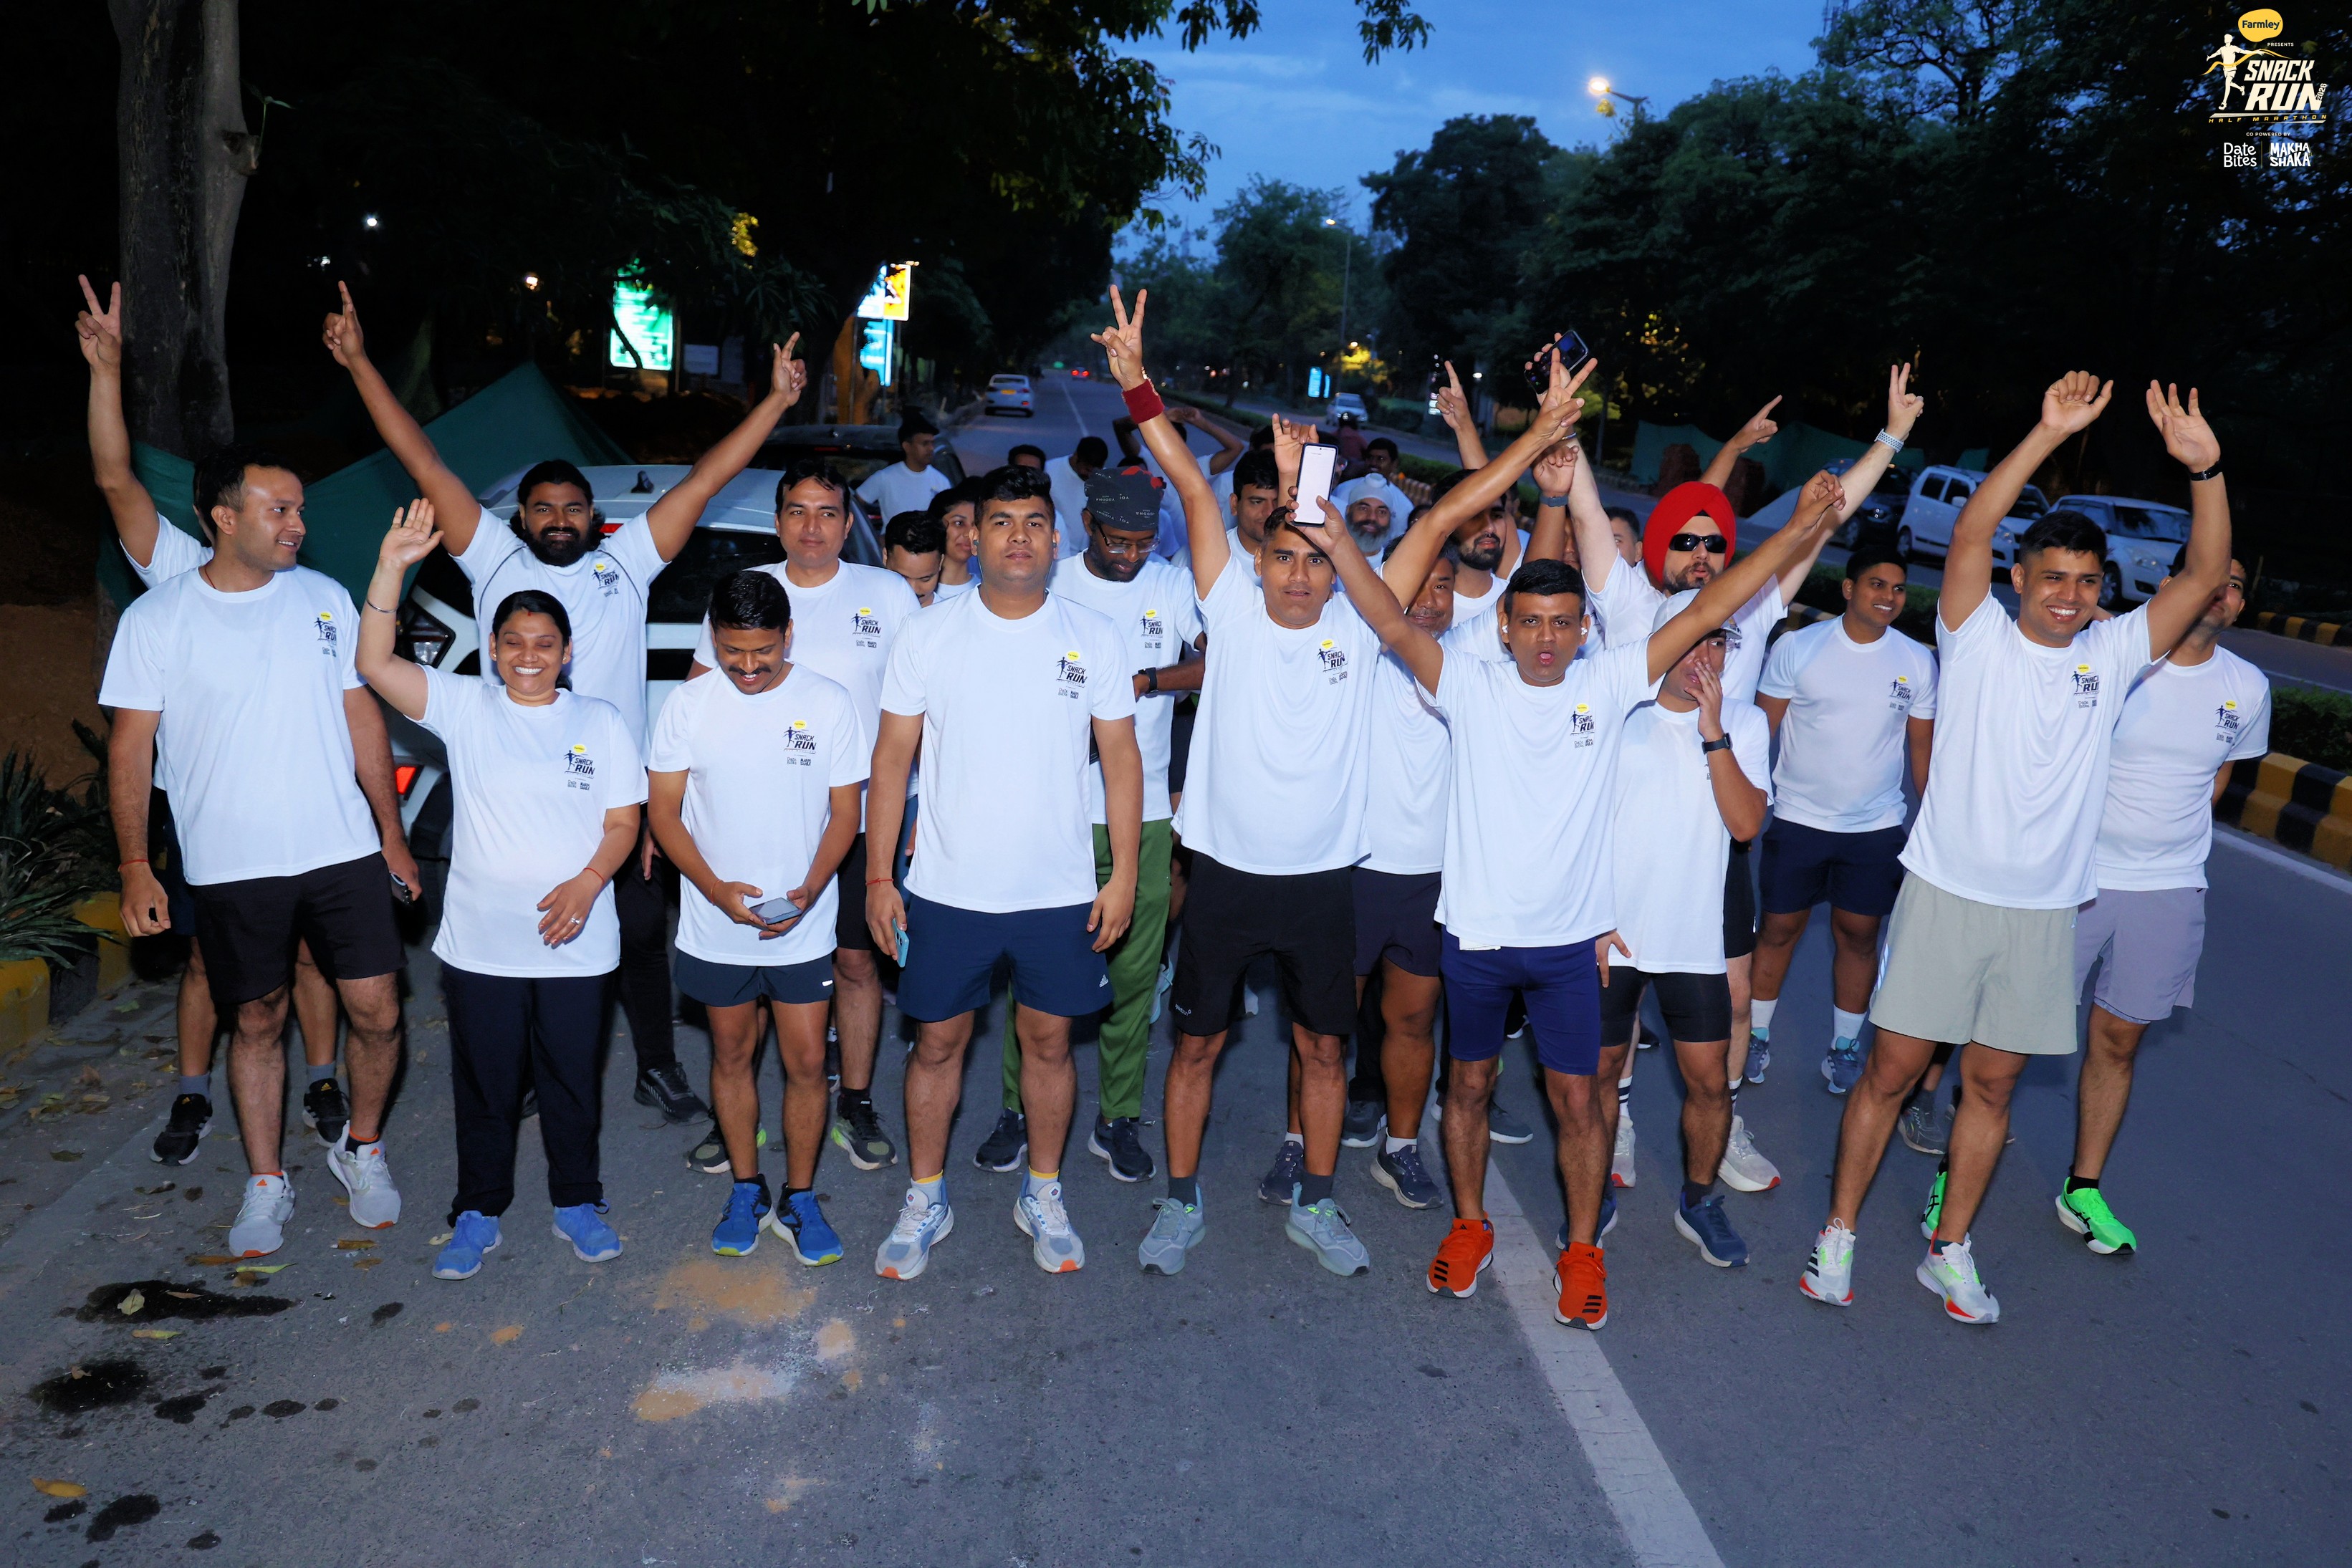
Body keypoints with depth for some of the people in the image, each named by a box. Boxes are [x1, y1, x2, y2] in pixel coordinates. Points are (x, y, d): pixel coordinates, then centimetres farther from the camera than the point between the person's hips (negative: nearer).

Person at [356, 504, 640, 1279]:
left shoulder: (601, 722, 3)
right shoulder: (465, 707, 0)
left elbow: (623, 820, 1)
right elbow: (376, 664, -13)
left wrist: (588, 882, -17)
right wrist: (392, 566, -21)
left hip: (575, 943, 0)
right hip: (480, 943, 0)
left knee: (572, 1082, 13)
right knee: (485, 1086, 12)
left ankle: (577, 1203, 30)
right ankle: (477, 1215, 28)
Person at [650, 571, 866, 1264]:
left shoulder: (831, 703, -6)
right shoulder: (689, 704, -4)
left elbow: (845, 813, -2)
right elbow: (664, 811, -2)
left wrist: (809, 891, -17)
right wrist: (716, 888, -16)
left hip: (803, 926, -1)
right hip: (716, 927, 1)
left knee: (807, 1064, 4)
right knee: (733, 1056, 15)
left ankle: (798, 1199, 22)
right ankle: (746, 1191, 32)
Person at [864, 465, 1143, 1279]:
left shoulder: (1094, 638, -2)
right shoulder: (928, 635, -3)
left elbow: (1121, 758, 3)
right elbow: (891, 758, 0)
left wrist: (1123, 875, -2)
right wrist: (879, 876, -3)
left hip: (1061, 892, 1)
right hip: (946, 890, 0)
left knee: (1049, 1042, 12)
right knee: (937, 1042, 11)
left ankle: (1042, 1195, 33)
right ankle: (926, 1199, 30)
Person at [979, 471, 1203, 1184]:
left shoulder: (1175, 586, 5)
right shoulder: (1050, 585, 1)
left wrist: (1146, 679, -15)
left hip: (1145, 813, 1)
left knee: (1135, 971, 6)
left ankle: (1119, 1119, 18)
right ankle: (1019, 1111, 19)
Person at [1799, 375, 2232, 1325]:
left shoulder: (2112, 653, 6)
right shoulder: (1979, 638, -3)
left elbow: (2206, 577, -2)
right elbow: (1970, 533, -17)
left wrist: (2204, 470, -15)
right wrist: (2049, 436, -24)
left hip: (2045, 909, 4)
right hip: (1946, 893, -3)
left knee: (1992, 1083, 11)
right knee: (1892, 1071, 2)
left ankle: (1949, 1249, 26)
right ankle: (1839, 1236, 16)